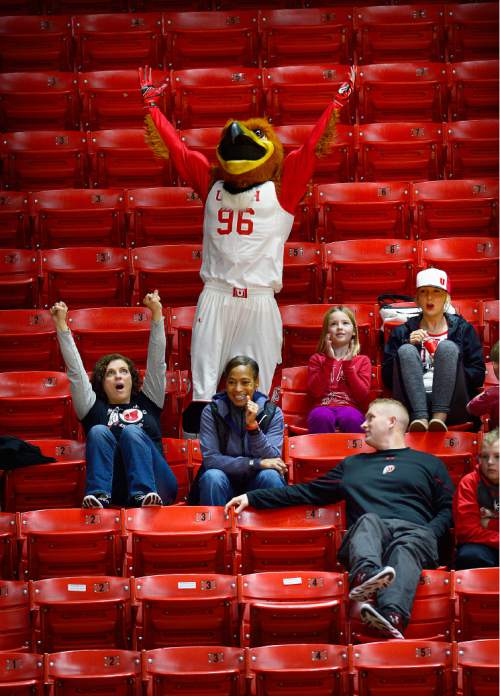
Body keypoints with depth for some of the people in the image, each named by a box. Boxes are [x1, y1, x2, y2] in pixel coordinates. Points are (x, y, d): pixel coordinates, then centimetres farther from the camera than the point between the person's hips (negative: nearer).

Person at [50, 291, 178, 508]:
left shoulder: (147, 403, 25)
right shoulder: (95, 409, 24)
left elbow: (157, 362, 16)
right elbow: (75, 371, 16)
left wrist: (156, 314, 6)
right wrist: (62, 325, 8)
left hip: (155, 486, 0)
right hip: (114, 492, 0)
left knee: (132, 431, -24)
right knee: (98, 431, -21)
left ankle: (143, 495, -44)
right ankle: (98, 496, -41)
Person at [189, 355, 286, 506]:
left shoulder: (272, 413, -5)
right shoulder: (212, 411, -6)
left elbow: (272, 460, -14)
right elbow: (209, 459, -16)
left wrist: (253, 425, -28)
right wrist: (256, 463, -23)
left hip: (257, 484, 1)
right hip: (223, 485, -1)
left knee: (270, 476, -29)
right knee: (213, 476, -31)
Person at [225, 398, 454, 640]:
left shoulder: (428, 463, 27)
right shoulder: (353, 464, 37)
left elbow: (448, 508, 17)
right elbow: (308, 492, 34)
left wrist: (428, 535, -5)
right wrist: (252, 498, 26)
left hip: (413, 530, -2)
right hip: (367, 532, 2)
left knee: (408, 545, -39)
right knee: (368, 521, -35)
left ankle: (392, 616, -68)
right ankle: (366, 573, -68)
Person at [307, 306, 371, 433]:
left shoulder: (362, 361, 16)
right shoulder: (317, 359, 17)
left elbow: (362, 395, 1)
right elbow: (315, 393, 0)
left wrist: (348, 363, -1)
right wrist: (330, 360, -1)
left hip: (350, 409, 0)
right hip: (324, 408, 0)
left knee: (351, 418, -38)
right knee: (321, 417, -38)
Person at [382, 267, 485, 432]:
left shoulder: (463, 329, 19)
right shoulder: (402, 332, 21)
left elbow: (478, 375, 10)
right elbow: (387, 378, 10)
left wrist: (450, 371, -8)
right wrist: (408, 344, -2)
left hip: (452, 405, -1)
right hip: (413, 403, 1)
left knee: (447, 346, -22)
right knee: (406, 350, -22)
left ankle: (440, 417, -40)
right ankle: (420, 418, -43)